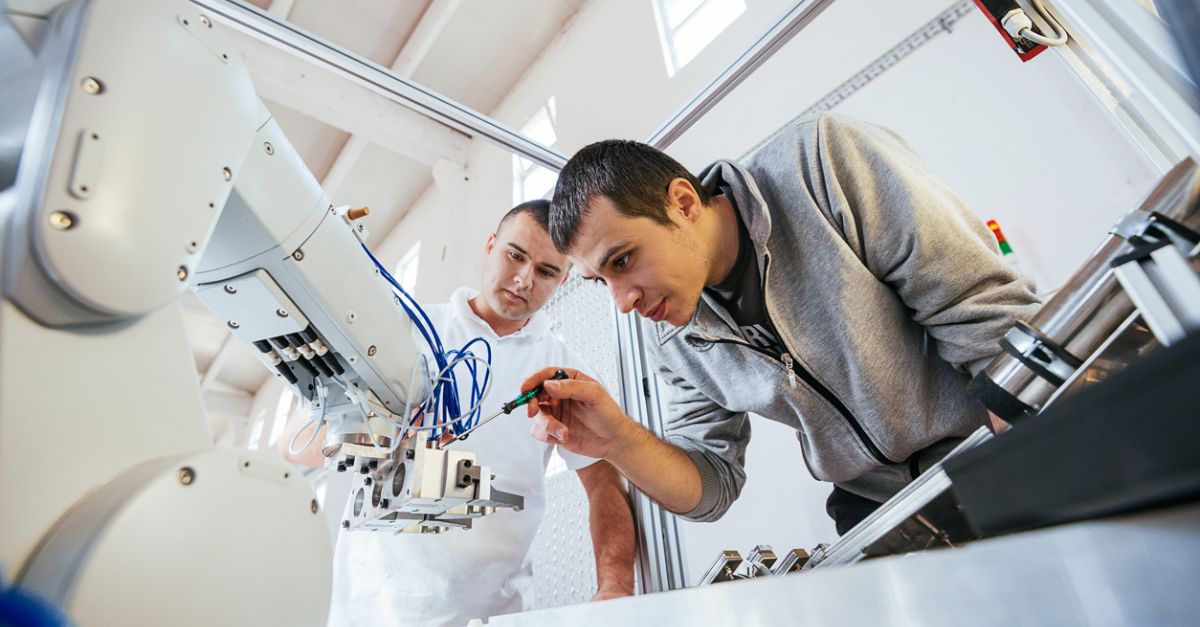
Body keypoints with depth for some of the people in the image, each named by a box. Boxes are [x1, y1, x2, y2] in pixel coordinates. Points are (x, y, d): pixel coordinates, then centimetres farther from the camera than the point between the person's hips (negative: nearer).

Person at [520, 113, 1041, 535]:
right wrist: (619, 442, -17)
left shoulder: (820, 163, -18)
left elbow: (984, 309, -17)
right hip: (876, 512, 4)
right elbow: (711, 487, 1)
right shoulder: (675, 346, -4)